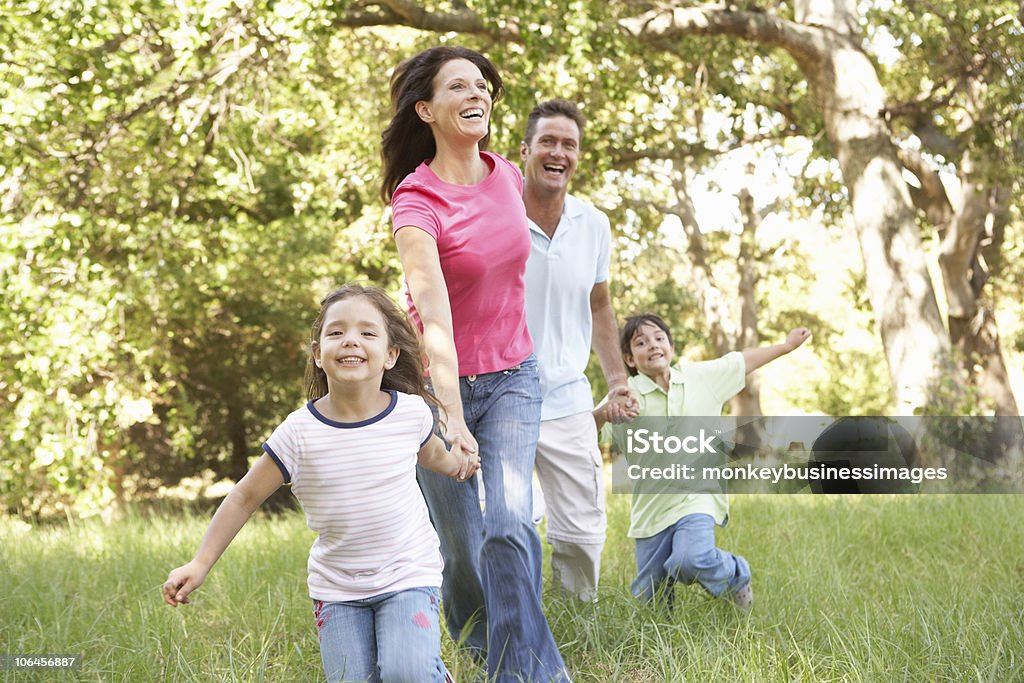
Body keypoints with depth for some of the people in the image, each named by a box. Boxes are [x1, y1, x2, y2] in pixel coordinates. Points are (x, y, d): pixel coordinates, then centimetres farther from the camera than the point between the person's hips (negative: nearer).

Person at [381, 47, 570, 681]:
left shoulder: (508, 176, 0)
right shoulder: (416, 201, -17)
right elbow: (434, 318, -30)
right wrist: (454, 422, -39)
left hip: (513, 378, 3)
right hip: (442, 384, -3)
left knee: (511, 522, -17)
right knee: (462, 546, 3)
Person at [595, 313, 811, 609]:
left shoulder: (702, 376, 4)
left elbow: (744, 360, 20)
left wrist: (787, 345, 31)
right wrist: (603, 413, -41)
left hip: (698, 498, 0)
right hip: (651, 505, 0)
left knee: (691, 560, -27)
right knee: (647, 594, 2)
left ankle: (736, 577, 4)